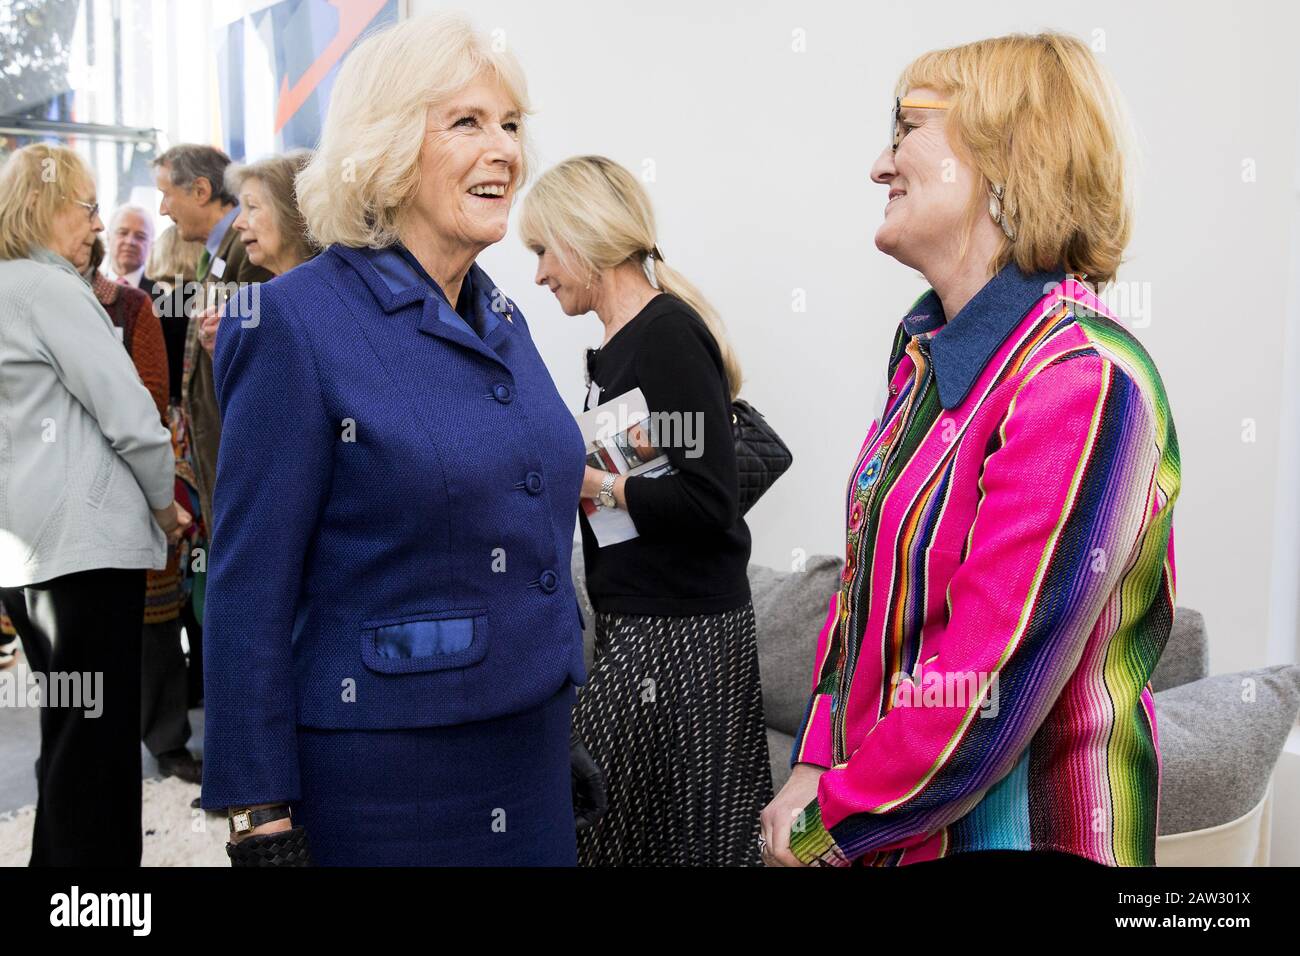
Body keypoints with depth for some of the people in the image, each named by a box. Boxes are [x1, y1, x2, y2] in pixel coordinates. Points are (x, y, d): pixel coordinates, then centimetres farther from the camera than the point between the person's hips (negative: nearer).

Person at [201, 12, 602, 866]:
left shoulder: (503, 318, 7)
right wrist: (262, 814, -13)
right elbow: (250, 588, -14)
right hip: (380, 765, -6)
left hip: (529, 747, 6)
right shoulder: (297, 323, -14)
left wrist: (563, 719, 16)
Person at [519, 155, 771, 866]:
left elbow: (709, 504, -20)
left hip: (678, 632, -8)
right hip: (637, 621, 8)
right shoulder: (618, 344, 13)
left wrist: (591, 482, -12)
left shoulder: (669, 334, -14)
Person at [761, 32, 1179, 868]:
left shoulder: (1081, 381, -23)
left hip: (1015, 836, -7)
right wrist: (817, 767, -1)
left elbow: (991, 686, -25)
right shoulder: (930, 352, 4)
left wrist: (832, 822, -14)